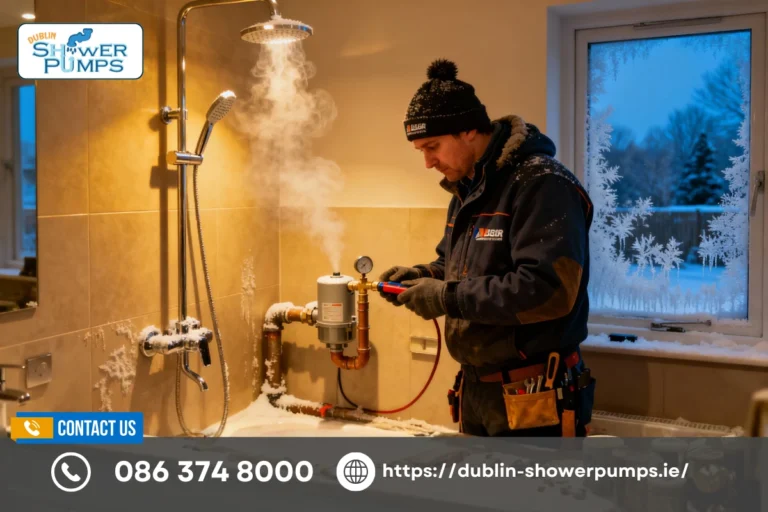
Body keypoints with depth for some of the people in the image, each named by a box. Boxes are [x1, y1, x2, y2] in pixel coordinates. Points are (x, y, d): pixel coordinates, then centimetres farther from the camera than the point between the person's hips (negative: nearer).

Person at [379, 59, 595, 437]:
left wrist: (449, 298, -23)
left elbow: (548, 289, -27)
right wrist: (421, 276, 3)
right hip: (476, 389, 9)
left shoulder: (541, 185, -18)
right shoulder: (467, 190, 13)